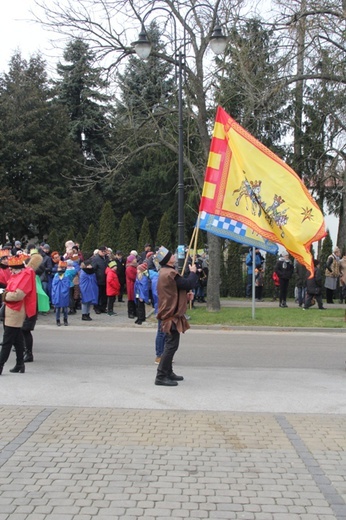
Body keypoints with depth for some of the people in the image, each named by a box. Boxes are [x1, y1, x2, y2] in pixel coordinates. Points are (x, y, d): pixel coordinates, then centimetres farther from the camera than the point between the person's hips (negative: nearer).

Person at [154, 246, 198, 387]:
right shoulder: (170, 274, -20)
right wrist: (193, 272, -4)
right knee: (171, 345, -10)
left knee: (170, 345, 18)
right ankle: (161, 376, -9)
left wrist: (185, 295, 12)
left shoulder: (165, 272, 14)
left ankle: (168, 372, 28)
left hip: (170, 313, 11)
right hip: (172, 314, -11)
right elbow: (189, 284, -21)